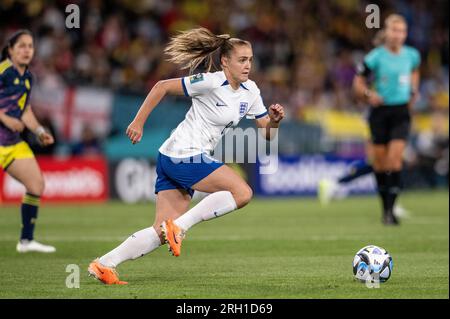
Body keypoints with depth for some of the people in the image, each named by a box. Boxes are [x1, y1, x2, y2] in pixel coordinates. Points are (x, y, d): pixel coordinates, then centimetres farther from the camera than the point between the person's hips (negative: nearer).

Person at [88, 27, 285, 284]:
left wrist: (274, 120, -10)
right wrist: (139, 122, -11)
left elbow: (268, 133, 12)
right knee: (243, 193, -15)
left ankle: (104, 264, 3)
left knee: (164, 232, 3)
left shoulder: (250, 91, 10)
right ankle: (179, 225, -14)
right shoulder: (211, 82, -14)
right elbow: (162, 87, -11)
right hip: (183, 156, -8)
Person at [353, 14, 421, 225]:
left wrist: (414, 91, 12)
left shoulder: (412, 55, 2)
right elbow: (358, 83, 1)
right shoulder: (376, 57, -7)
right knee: (380, 161, 4)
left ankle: (391, 209, -12)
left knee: (395, 158, -13)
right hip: (380, 112, -1)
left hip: (401, 112, 1)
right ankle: (385, 206, 20)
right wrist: (368, 95, -16)